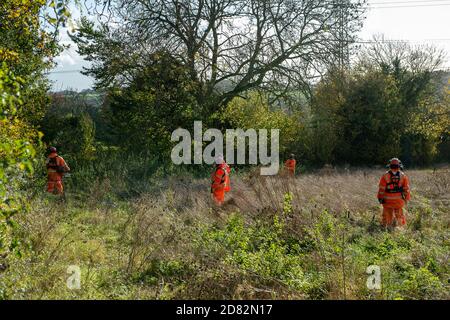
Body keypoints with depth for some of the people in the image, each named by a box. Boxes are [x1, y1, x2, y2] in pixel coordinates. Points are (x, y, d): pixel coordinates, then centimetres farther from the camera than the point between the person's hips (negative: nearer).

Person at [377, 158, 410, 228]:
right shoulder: (403, 176, 1)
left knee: (387, 215, 8)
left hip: (387, 200, -1)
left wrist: (380, 197, 2)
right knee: (399, 215, 13)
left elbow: (381, 188, -5)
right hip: (399, 200, 1)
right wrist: (406, 198, 13)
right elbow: (406, 189, 5)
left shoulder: (385, 176, -5)